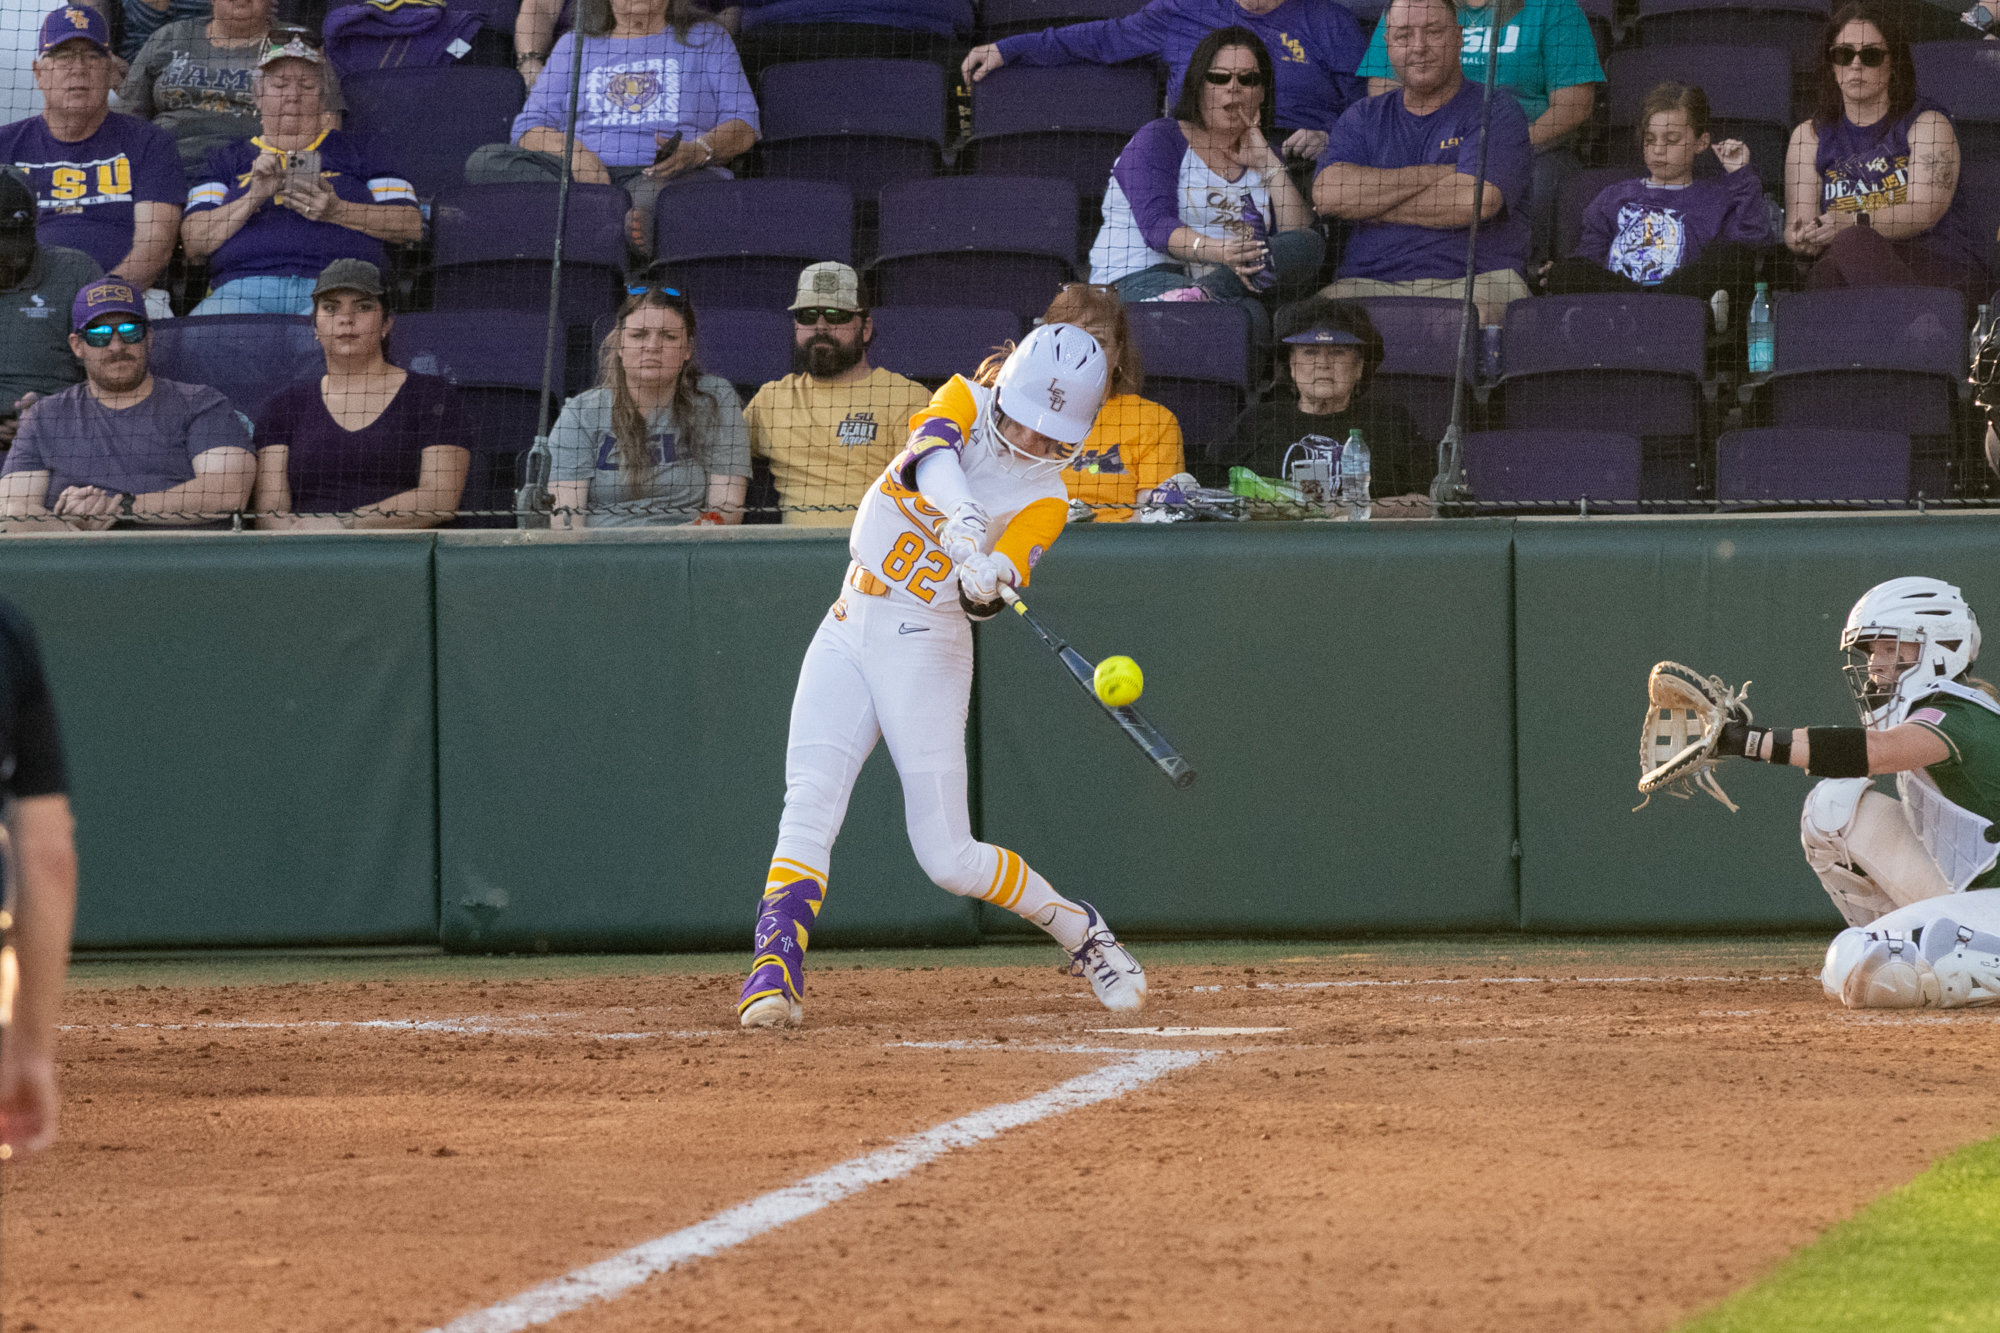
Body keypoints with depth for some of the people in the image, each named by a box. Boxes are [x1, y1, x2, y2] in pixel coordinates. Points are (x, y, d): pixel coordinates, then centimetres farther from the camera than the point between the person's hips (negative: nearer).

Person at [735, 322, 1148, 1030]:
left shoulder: (1045, 500, -5)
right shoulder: (967, 401, 0)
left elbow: (996, 586, -20)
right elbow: (929, 445, -24)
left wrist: (987, 585, -44)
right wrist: (959, 517, -44)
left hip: (927, 649, -2)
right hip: (851, 629, 2)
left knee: (950, 859, -6)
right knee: (810, 804, -17)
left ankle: (1078, 929, 17)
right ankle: (774, 973, -23)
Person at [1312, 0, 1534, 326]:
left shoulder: (1496, 112, 8)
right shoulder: (1362, 118, 20)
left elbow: (1474, 201, -9)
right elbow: (1327, 195, 0)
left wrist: (1371, 207, -1)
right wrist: (1436, 175, -4)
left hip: (1470, 282, -2)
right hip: (1369, 283, 2)